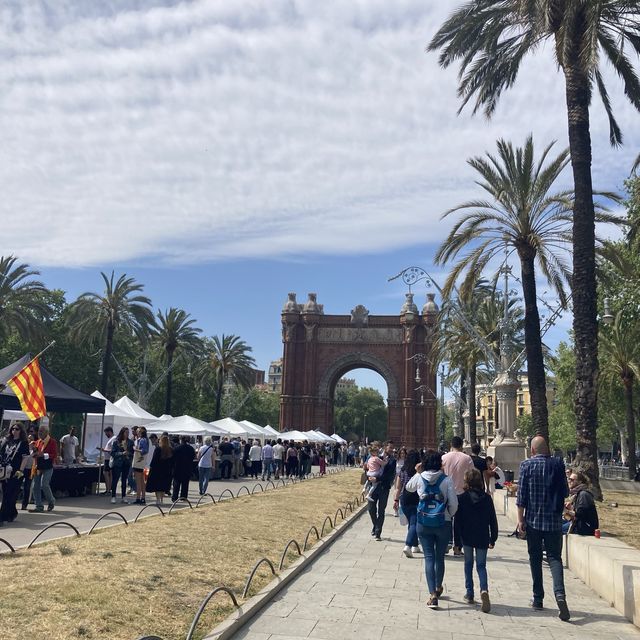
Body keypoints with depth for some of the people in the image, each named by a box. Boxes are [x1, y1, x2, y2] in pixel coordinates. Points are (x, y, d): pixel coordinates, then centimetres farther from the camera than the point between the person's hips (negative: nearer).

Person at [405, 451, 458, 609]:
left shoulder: (419, 478, -2)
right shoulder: (447, 480, -8)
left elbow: (408, 488, 20)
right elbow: (454, 504, -8)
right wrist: (449, 516, 10)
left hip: (423, 523, 1)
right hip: (443, 523, 0)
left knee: (429, 557, 3)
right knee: (440, 557, 16)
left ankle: (432, 594, -6)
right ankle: (438, 588, 35)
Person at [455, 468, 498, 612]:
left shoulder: (462, 498, -9)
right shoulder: (487, 498, -4)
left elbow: (457, 521, -5)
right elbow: (493, 520, 1)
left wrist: (456, 541, 5)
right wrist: (493, 539, 11)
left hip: (467, 538, -1)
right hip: (482, 538, 1)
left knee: (468, 564, 15)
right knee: (481, 565, 8)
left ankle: (469, 594, 17)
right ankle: (484, 589, -17)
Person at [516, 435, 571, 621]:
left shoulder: (527, 465, -5)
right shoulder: (558, 464, -1)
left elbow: (521, 495, -7)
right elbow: (565, 492, 6)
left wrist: (520, 519, -1)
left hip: (533, 520, -1)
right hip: (554, 521, 1)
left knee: (535, 559, 11)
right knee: (554, 557, 5)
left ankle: (538, 599, 16)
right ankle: (560, 594, -16)